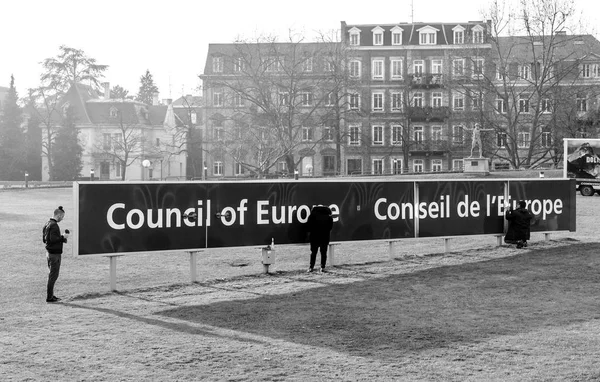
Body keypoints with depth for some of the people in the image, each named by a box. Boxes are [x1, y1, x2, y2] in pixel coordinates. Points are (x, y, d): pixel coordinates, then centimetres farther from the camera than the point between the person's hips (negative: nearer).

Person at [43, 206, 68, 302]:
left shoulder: (47, 224, 11)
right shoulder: (54, 225, -18)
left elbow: (44, 239, 15)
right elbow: (53, 239, -26)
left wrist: (61, 238, 14)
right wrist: (63, 237, -15)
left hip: (49, 252, 10)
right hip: (54, 253, -10)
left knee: (51, 274, 16)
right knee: (53, 275, -4)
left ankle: (50, 295, 22)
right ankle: (49, 297, 0)